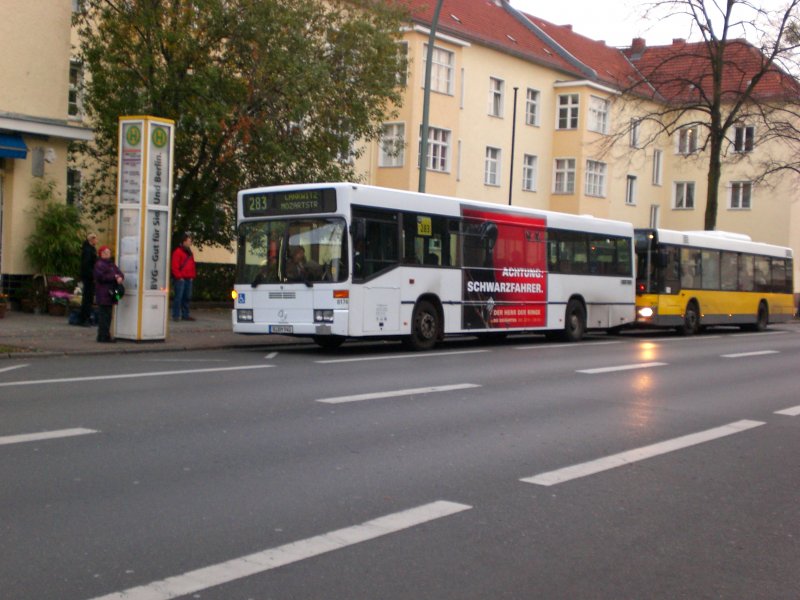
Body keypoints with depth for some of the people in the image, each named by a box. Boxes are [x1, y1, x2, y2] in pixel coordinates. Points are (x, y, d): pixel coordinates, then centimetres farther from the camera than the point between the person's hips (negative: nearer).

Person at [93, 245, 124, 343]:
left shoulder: (111, 264, 21)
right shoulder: (99, 264, -6)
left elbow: (119, 273, 15)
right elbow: (101, 277, -18)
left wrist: (120, 278, -9)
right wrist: (114, 277, -13)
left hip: (110, 294, 9)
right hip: (103, 294, -9)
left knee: (108, 316, 10)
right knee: (104, 316, -9)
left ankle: (102, 336, 15)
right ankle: (104, 337, -8)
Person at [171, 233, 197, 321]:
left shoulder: (189, 253, 18)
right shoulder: (178, 252, -7)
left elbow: (193, 266, 23)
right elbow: (175, 267, -11)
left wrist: (192, 276, 13)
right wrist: (179, 277, -13)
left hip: (188, 279, 8)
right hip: (180, 279, -8)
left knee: (187, 297, 10)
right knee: (178, 297, -7)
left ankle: (185, 315, 17)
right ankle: (176, 315, -3)